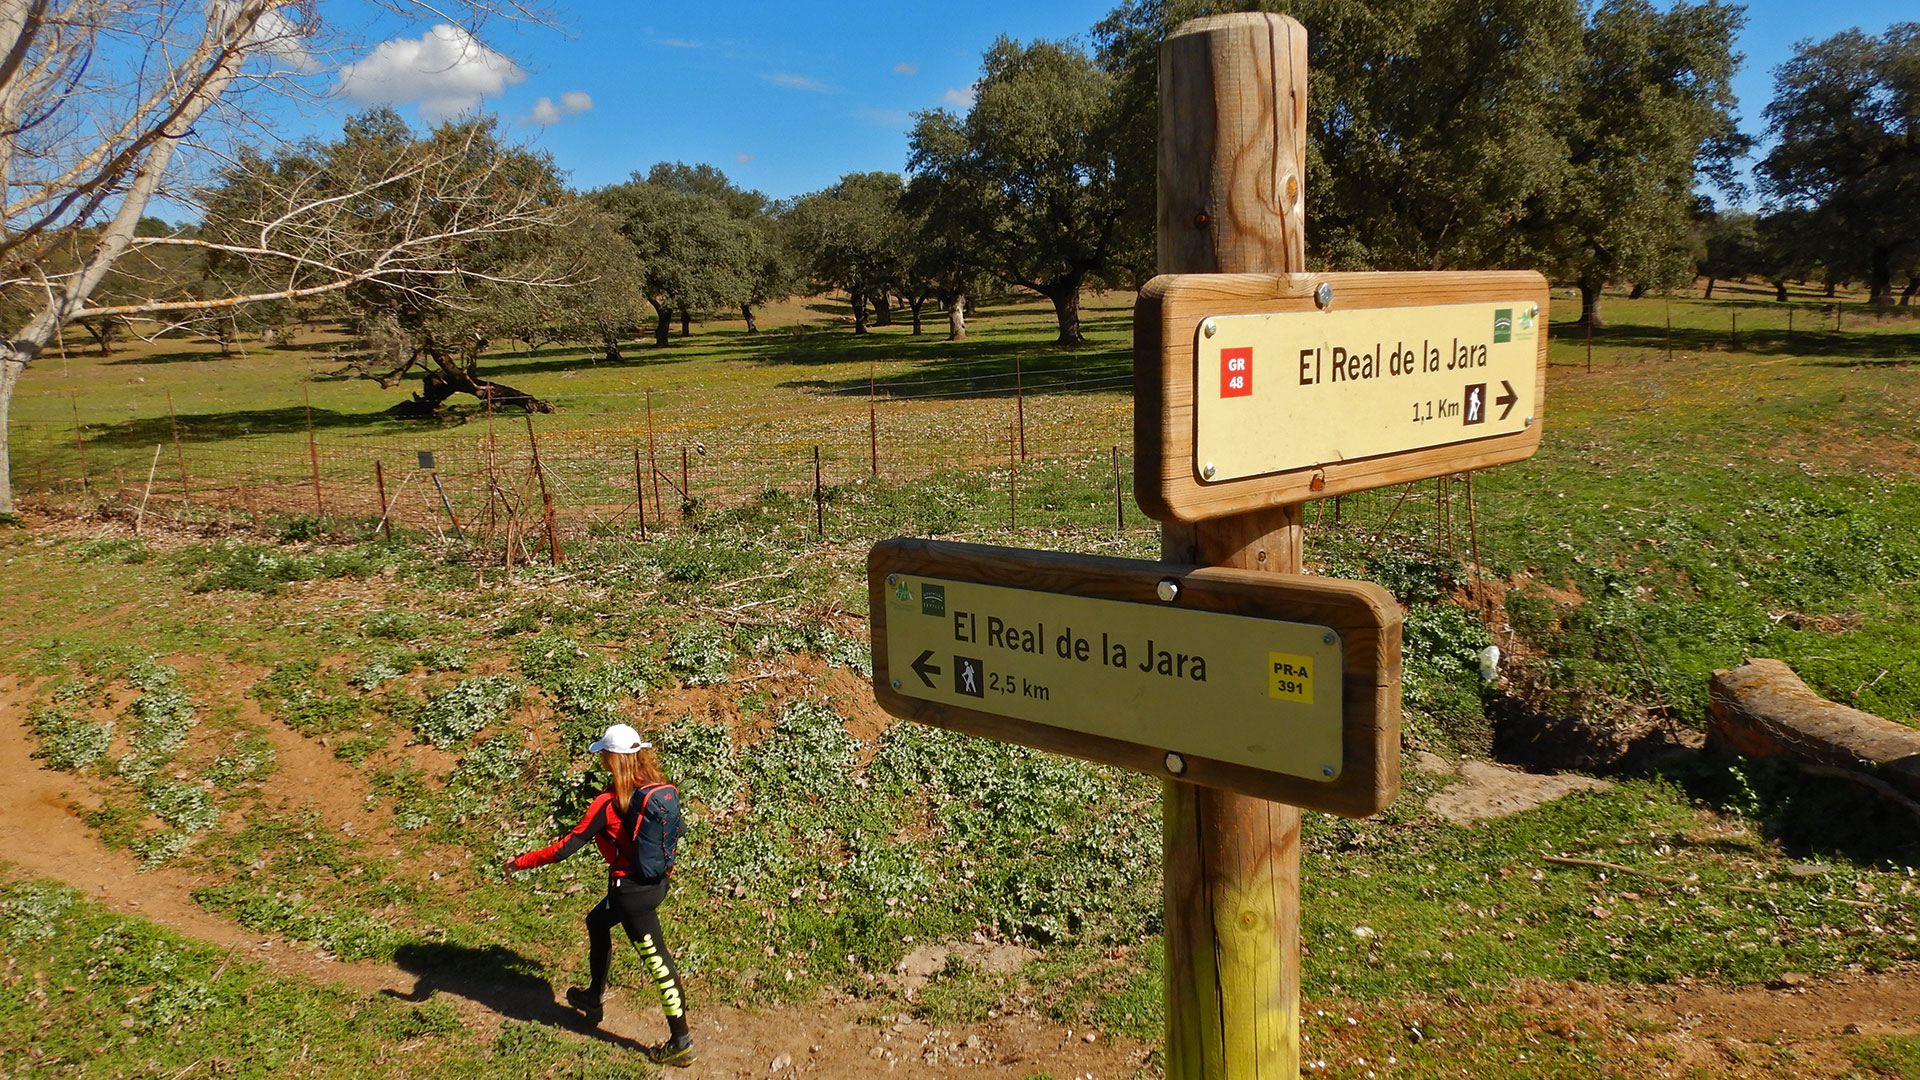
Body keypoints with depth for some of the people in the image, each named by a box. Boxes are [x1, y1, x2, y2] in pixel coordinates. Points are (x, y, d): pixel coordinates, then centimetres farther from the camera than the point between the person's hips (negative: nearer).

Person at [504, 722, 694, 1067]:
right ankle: (593, 998, 44)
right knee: (597, 922, 29)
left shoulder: (608, 802, -21)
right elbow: (676, 830, 10)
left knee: (657, 960, 3)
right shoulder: (659, 788, -4)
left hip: (632, 889, -7)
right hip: (658, 880, 7)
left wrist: (522, 862, -3)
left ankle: (681, 1043, 13)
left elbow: (566, 847, -16)